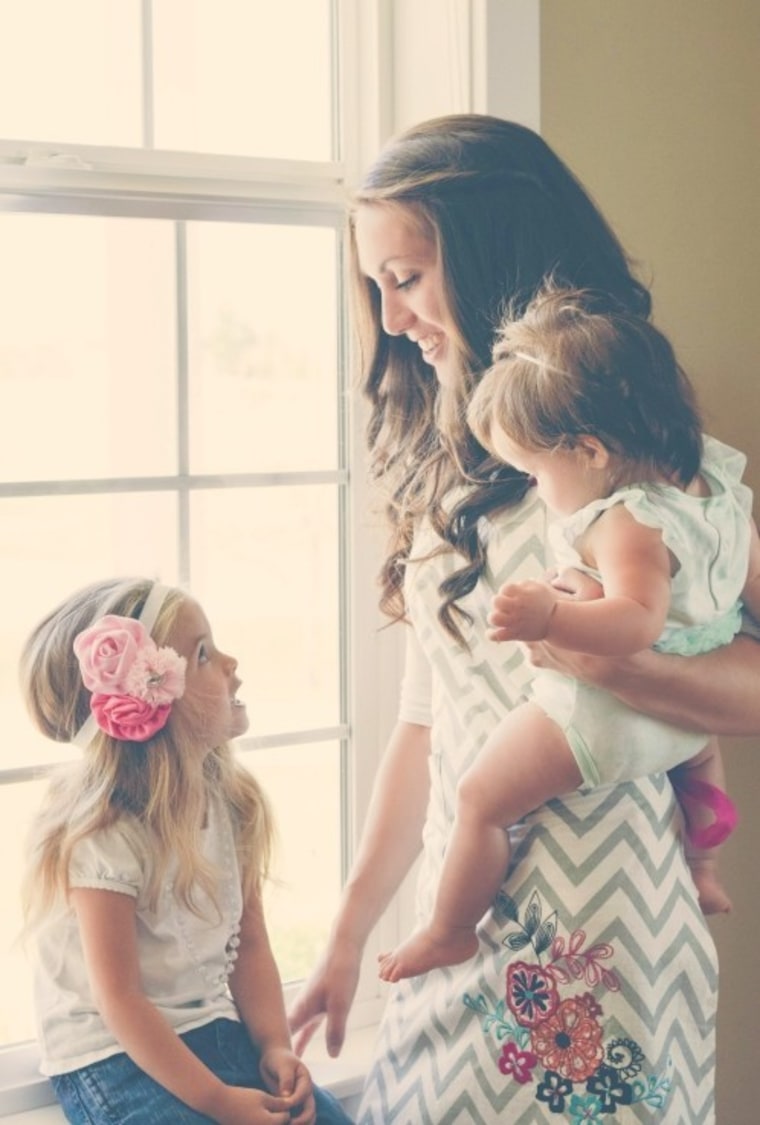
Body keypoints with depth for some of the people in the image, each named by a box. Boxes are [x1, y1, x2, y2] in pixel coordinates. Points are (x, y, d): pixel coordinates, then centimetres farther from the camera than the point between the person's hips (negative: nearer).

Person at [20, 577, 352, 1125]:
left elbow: (249, 944, 5)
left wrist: (275, 1046, -8)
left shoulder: (228, 800, -1)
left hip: (214, 1029, 6)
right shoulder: (104, 838, -21)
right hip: (111, 1055, -6)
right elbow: (119, 999, -19)